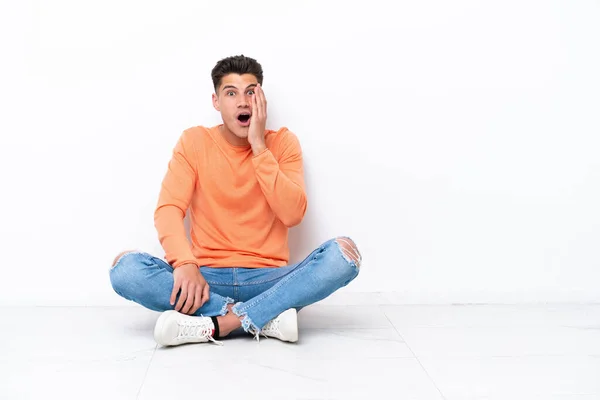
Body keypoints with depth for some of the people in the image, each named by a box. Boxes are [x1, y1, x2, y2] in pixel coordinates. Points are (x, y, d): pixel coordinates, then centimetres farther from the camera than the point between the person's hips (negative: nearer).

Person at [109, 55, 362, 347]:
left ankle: (214, 325, -28)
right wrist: (185, 264, -27)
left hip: (267, 279, 0)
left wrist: (259, 147, -15)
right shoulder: (194, 141, 3)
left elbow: (293, 214, -11)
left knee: (343, 252, -27)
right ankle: (266, 318, -26)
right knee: (125, 268, -26)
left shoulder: (283, 142, 3)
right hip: (208, 277, 0)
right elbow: (168, 209, -9)